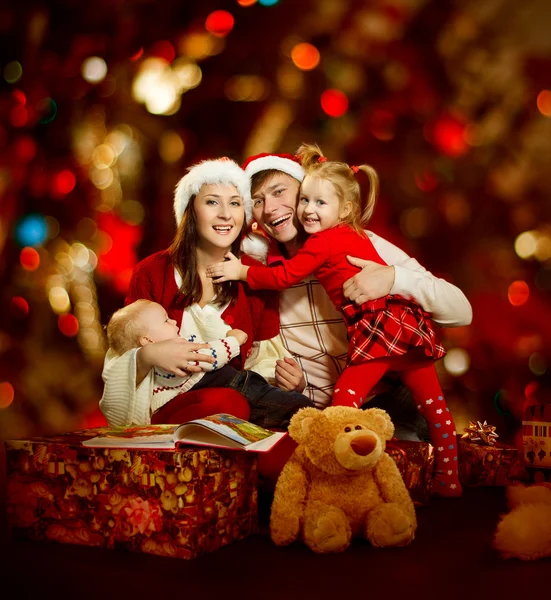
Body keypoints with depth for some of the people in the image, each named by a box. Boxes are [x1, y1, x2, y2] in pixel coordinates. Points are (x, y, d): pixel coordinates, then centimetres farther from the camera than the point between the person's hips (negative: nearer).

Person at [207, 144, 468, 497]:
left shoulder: (323, 242, -2)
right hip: (411, 319, 9)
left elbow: (284, 276, -1)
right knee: (434, 406, 14)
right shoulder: (355, 235, 23)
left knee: (345, 399, -9)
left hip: (379, 325, -9)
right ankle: (449, 482, 25)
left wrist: (243, 272, 10)